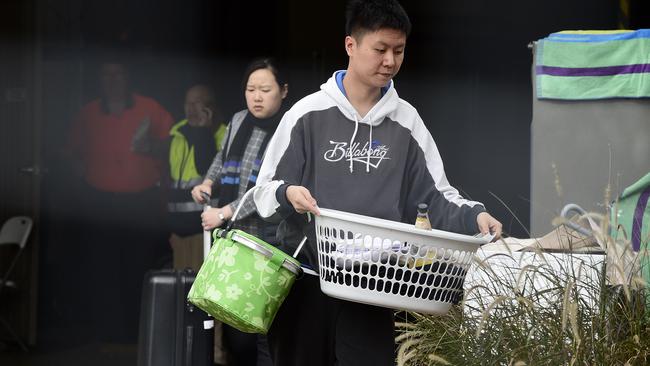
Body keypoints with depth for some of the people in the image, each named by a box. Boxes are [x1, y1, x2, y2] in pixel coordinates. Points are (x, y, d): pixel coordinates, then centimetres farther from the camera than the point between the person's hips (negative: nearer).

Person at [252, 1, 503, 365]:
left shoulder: (406, 122, 5)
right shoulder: (307, 114, -1)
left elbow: (436, 195, 5)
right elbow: (266, 190, 1)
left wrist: (473, 216, -13)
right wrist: (287, 194, -21)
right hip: (304, 281, -1)